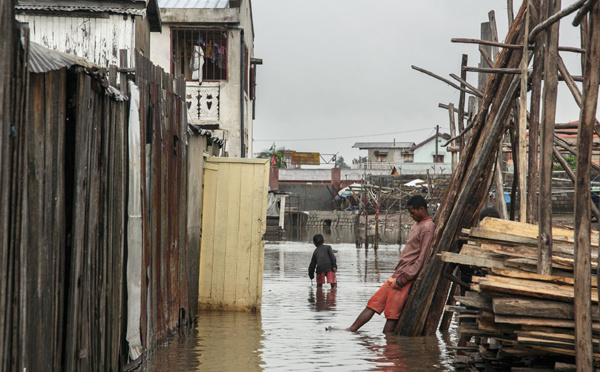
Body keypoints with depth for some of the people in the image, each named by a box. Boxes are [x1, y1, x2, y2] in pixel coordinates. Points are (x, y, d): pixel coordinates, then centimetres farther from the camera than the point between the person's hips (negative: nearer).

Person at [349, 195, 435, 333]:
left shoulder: (427, 228, -11)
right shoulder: (416, 225, 20)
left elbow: (422, 258, -16)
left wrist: (403, 279, -17)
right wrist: (397, 273, 17)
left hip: (407, 278, -9)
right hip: (397, 275, 9)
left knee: (392, 313, -10)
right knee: (373, 304, 5)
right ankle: (350, 331, 6)